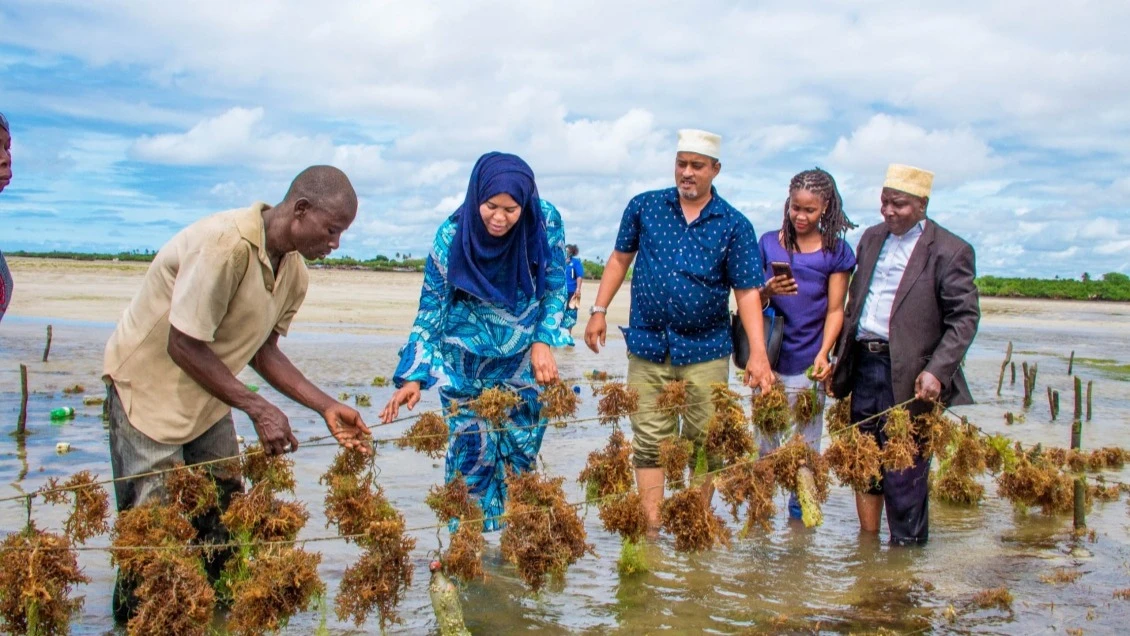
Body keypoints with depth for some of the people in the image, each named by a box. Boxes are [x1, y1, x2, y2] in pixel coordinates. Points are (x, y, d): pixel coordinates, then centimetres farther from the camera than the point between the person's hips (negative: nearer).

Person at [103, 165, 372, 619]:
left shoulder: (294, 272, -4)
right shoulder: (223, 245, -30)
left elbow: (262, 349, 2)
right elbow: (184, 346, -28)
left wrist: (327, 407, -8)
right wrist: (259, 410, -24)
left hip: (207, 393, 8)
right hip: (150, 386, -8)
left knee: (225, 516, 10)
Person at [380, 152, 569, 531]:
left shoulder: (545, 222, -16)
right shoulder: (452, 237, -18)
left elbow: (556, 287, -2)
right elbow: (430, 312, -12)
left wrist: (543, 342, -13)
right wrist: (413, 377, -20)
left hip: (525, 361, 1)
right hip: (467, 365, -1)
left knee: (523, 451, 4)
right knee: (473, 453, -4)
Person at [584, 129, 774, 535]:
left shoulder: (734, 226, 0)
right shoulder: (644, 207, 5)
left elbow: (748, 292, -3)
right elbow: (620, 259, 14)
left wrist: (758, 354, -12)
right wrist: (598, 311, 7)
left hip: (705, 352, 0)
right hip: (648, 346, 1)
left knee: (704, 444, 5)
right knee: (650, 441, 2)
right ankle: (652, 530, 8)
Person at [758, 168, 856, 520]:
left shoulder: (836, 252, 2)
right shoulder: (769, 243, 7)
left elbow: (835, 310, 1)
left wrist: (823, 354, -12)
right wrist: (768, 291, -12)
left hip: (807, 365, -1)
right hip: (769, 360, 2)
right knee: (766, 444, 7)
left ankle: (800, 518, 14)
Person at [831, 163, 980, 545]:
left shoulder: (949, 251, -5)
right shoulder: (872, 239, 14)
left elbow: (964, 318, -8)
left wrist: (936, 371, -18)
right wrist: (839, 360, 14)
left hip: (908, 377, -6)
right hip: (864, 367, 6)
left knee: (904, 471, -3)